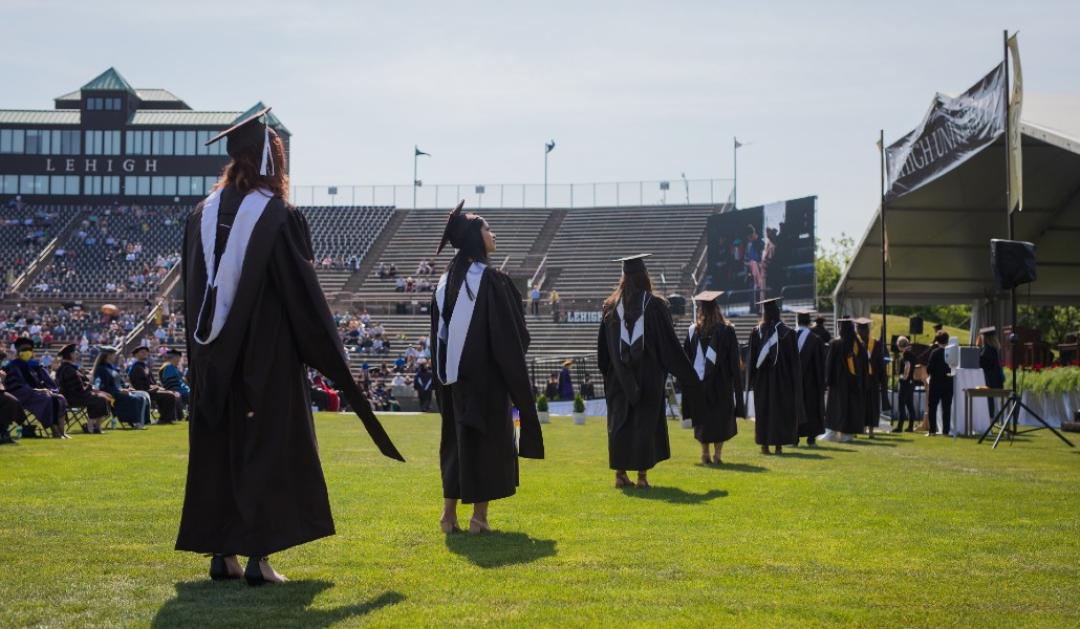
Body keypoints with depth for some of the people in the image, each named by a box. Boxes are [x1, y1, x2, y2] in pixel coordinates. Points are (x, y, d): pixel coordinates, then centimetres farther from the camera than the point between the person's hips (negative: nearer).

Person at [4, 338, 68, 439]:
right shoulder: (13, 367, 1)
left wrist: (47, 390, -7)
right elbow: (17, 386, -11)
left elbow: (48, 382, 16)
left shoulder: (35, 365, 19)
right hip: (23, 398, -6)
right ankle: (55, 432, -33)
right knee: (48, 400, -32)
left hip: (39, 393, 6)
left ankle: (61, 431, -27)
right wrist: (35, 390, -21)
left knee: (60, 399, -21)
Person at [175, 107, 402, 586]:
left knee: (216, 447, 11)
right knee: (267, 447, 1)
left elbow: (191, 294, 8)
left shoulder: (202, 216, 4)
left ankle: (220, 553, 16)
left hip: (214, 361, 5)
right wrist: (331, 357, -3)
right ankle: (258, 556, 0)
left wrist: (203, 353, 16)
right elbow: (304, 294, -12)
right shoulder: (280, 217, -12)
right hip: (268, 357, -5)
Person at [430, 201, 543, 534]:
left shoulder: (446, 281, 7)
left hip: (453, 376, 6)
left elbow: (438, 334, 11)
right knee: (489, 440, 3)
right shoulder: (492, 280, -14)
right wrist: (517, 383, -5)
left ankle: (449, 513, 14)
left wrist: (444, 374, 16)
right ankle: (479, 516, 5)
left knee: (457, 439, 14)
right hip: (487, 376, -6)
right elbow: (510, 335, -13)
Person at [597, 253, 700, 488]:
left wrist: (607, 372, 17)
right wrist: (687, 376, 3)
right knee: (645, 421, 3)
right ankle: (642, 475, 2)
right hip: (649, 376, -2)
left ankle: (620, 473, 9)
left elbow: (602, 346, 6)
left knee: (620, 421, 8)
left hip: (619, 377, 3)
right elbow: (670, 345, -5)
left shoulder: (611, 306, 1)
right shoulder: (655, 305, -7)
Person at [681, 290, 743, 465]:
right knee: (721, 419, 6)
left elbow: (687, 358, 2)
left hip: (699, 382, 2)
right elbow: (734, 360, -3)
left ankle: (705, 454, 9)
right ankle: (717, 455, 0)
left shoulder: (693, 331, -1)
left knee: (703, 419, 11)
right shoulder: (726, 330, -6)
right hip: (721, 384, -2)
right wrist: (736, 383, 3)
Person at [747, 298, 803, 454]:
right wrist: (794, 381, 6)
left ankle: (764, 444, 7)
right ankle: (779, 445, 4)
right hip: (782, 379, -1)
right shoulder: (787, 332, -6)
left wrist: (752, 381, 9)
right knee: (781, 411, 6)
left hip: (762, 378, 1)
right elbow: (794, 360, -2)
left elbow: (752, 359, 1)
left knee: (763, 412, 8)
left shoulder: (756, 332, -3)